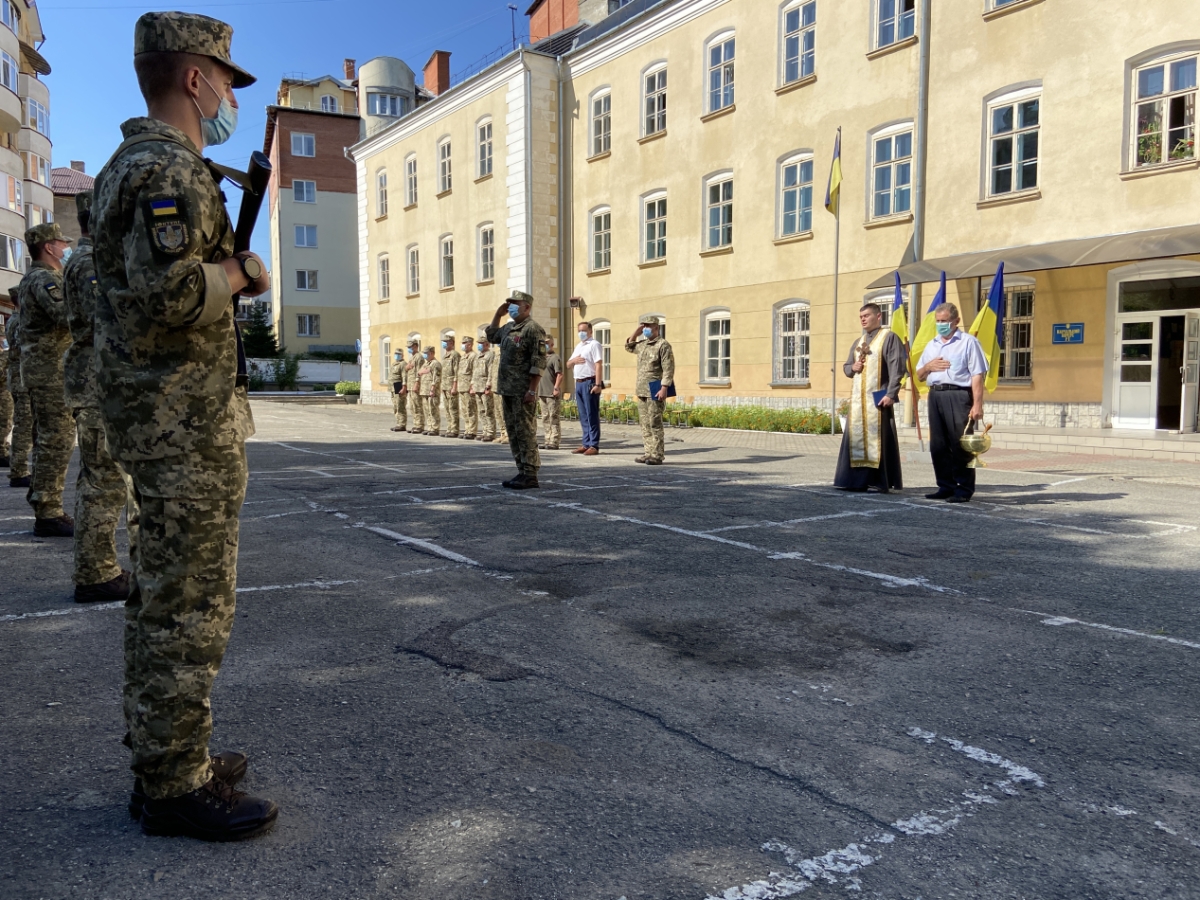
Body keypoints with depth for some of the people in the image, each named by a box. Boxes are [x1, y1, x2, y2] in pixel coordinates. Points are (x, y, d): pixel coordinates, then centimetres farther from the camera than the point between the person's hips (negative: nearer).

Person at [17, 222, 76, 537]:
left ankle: (46, 509, 17)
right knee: (57, 440, -10)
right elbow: (66, 314, -27)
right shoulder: (45, 278, -12)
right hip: (52, 368, -11)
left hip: (40, 368, 11)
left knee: (46, 440, 12)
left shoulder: (32, 278, 20)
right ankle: (48, 515, -9)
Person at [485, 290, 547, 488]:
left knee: (525, 431, -6)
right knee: (513, 431, 11)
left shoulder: (533, 329, -11)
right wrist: (497, 314, 20)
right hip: (508, 390, 9)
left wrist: (532, 390, -21)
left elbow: (539, 363, -17)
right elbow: (491, 336, 35)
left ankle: (530, 474, -1)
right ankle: (522, 472, 18)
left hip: (523, 392, -9)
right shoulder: (508, 328, 15)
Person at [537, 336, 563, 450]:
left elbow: (560, 375, -15)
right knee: (545, 419, 11)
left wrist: (556, 388, -23)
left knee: (553, 418, -5)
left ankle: (554, 442, -3)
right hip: (542, 393, 9)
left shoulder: (555, 357, -7)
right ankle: (548, 441, 16)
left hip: (552, 394, -8)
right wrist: (537, 391, 22)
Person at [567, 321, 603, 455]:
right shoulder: (578, 346, 21)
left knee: (592, 415, -6)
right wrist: (573, 360, -1)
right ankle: (586, 444, 15)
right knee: (583, 416, 10)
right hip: (578, 383, 8)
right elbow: (568, 363, 24)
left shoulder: (594, 345, -5)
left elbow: (598, 365, -14)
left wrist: (598, 384, -23)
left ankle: (594, 445, -5)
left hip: (589, 383, -8)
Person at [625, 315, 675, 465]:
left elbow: (668, 368, -14)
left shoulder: (663, 345, -8)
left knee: (655, 424, -8)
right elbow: (628, 346, 34)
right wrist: (637, 331, 17)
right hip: (642, 391, 8)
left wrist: (664, 388, -22)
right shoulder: (642, 345, 16)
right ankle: (648, 453, 14)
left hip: (655, 391, -8)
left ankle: (657, 455, -6)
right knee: (645, 424, 9)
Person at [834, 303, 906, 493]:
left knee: (879, 438, -5)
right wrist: (853, 368, 0)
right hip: (858, 398, 7)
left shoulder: (889, 337, -3)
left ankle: (882, 481, 1)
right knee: (856, 437, 4)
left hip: (878, 397, -7)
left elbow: (897, 367, -10)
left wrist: (890, 393, -18)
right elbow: (846, 366, 24)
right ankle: (858, 480, 8)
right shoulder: (858, 343, 19)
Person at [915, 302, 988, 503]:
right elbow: (919, 375, 24)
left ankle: (964, 489, 3)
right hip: (935, 396, 6)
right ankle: (945, 486, 17)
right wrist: (927, 367, 1)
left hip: (958, 395, -6)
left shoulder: (968, 342, 1)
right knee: (938, 445, 8)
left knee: (960, 444, -5)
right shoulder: (931, 345, 20)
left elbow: (977, 375, -7)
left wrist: (977, 404, -15)